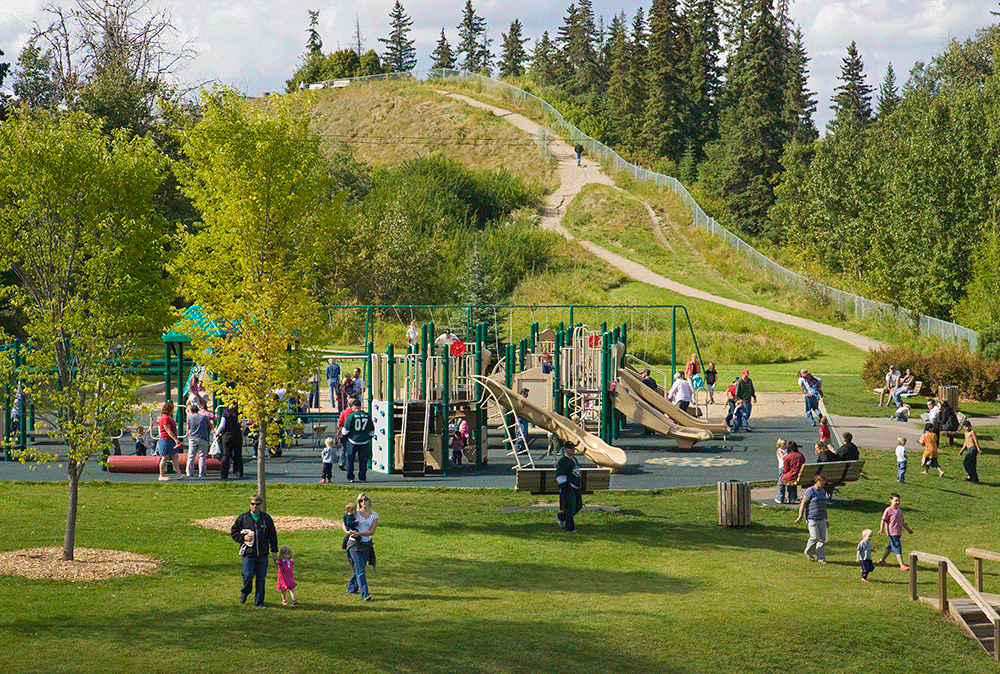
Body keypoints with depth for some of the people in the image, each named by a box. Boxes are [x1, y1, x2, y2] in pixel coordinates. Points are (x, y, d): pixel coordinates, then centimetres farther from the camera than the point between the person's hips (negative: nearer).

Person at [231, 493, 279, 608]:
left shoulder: (267, 519, 8)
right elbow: (233, 532, 10)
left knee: (261, 578, 3)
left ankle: (259, 602, 13)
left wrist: (274, 551, 11)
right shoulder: (243, 518, 3)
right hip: (248, 554, -2)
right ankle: (245, 591, 23)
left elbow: (273, 536, 14)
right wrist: (243, 538, -8)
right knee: (248, 575, -10)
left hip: (263, 555, 2)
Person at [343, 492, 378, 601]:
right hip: (355, 543, -3)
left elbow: (372, 531, -4)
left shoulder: (374, 515, 5)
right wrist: (348, 532, -16)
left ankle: (351, 588, 34)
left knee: (357, 568, 13)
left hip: (367, 544, 4)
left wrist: (359, 533, -19)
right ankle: (365, 594, -18)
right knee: (360, 569, -12)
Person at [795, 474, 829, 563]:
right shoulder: (810, 491, -8)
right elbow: (803, 503, -8)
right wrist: (800, 516, -13)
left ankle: (821, 558, 11)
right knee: (815, 537, -12)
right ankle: (808, 552, 13)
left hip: (821, 519, 7)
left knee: (823, 538, 3)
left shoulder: (823, 491, 15)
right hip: (812, 518, -7)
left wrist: (826, 519, 24)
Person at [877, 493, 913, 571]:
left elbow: (902, 521, 27)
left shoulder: (899, 510, 17)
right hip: (892, 533, -9)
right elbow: (883, 520, -12)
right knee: (898, 549, -10)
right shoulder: (888, 510, -9)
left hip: (898, 533, 9)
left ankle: (882, 560, 35)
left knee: (891, 547, 19)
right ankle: (902, 566, -11)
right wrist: (881, 529, -23)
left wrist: (908, 529, 31)